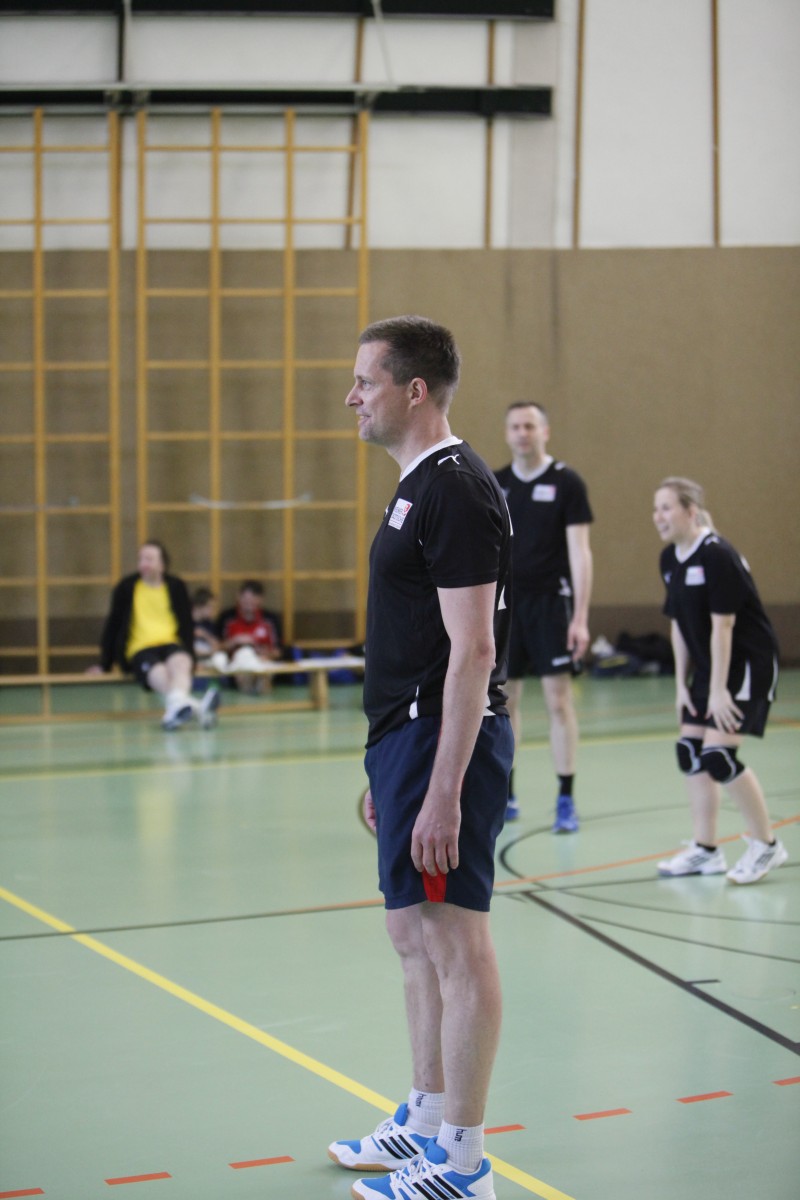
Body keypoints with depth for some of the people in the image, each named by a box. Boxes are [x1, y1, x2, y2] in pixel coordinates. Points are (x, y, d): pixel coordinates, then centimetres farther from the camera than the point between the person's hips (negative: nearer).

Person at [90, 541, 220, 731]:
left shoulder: (176, 587, 10)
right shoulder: (126, 588, 6)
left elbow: (186, 624, 14)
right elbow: (113, 625, 11)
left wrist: (189, 656, 0)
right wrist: (105, 665, 11)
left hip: (171, 644, 1)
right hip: (140, 649, -1)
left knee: (180, 663, -35)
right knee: (158, 672, -35)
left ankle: (175, 708, -63)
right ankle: (196, 708, -61)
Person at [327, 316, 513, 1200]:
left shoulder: (457, 490, -16)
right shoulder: (418, 486, 16)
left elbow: (472, 649, -21)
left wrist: (444, 786, -23)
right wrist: (389, 771, 22)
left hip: (446, 740, -11)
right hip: (407, 735, 11)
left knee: (453, 941, -4)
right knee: (415, 936, 16)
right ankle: (428, 1121, 28)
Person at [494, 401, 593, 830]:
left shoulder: (567, 482, -5)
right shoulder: (494, 485, 7)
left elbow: (580, 552, -8)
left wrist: (580, 618, -13)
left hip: (551, 602, -4)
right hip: (505, 602, 4)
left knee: (558, 700, -7)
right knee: (504, 700, 8)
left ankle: (566, 800, -1)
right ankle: (505, 796, 19)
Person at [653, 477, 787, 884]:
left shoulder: (717, 556, -20)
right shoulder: (669, 559, 5)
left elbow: (722, 626, -21)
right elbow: (678, 623, 10)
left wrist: (719, 689, -21)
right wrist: (682, 683, 8)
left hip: (748, 662, -9)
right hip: (708, 664, 9)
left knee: (718, 752, -14)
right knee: (690, 749, 5)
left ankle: (765, 845, 1)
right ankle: (705, 850, 15)